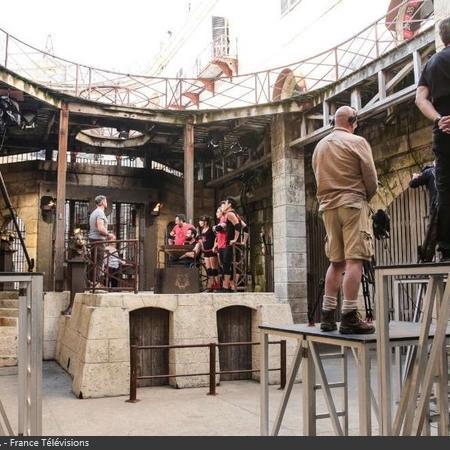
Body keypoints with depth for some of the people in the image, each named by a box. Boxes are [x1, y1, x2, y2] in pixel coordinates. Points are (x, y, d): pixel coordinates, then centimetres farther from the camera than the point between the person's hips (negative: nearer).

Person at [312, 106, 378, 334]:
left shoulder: (319, 146, 16)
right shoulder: (357, 142, -2)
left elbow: (319, 178, 14)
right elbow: (371, 177, -4)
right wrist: (367, 196, 12)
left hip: (328, 205, 6)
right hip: (352, 203, -6)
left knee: (336, 261, 12)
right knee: (354, 260, -8)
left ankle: (328, 315, 11)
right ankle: (349, 318, -13)